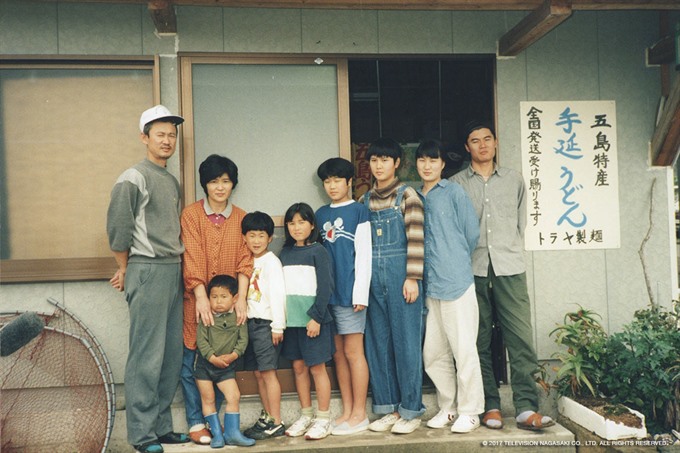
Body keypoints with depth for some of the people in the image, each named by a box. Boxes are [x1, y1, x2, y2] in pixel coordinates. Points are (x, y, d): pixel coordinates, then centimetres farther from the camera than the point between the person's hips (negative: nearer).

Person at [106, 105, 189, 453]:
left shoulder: (172, 181, 18)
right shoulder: (133, 178, -6)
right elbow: (118, 227, -8)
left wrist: (177, 262, 12)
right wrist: (125, 269, 0)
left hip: (173, 271, 8)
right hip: (147, 271, -8)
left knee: (172, 354, 9)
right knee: (147, 355, -5)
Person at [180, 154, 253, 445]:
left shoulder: (241, 218, 7)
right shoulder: (191, 214, -1)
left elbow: (245, 260, 0)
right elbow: (192, 258, -9)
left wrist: (241, 298, -12)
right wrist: (201, 297, -19)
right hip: (196, 301, -2)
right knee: (190, 362, 0)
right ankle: (196, 422, 11)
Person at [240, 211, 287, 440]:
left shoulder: (271, 261, -8)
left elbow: (278, 294, -14)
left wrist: (278, 326, -17)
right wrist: (243, 318, 11)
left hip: (265, 322, -8)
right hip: (251, 321, 8)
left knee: (268, 372, -6)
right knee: (258, 372, 11)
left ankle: (276, 423, -1)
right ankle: (267, 417, 20)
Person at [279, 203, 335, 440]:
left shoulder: (318, 251, -4)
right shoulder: (285, 253, 12)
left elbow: (325, 287, -9)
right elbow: (280, 287, 14)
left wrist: (316, 317, -15)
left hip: (313, 320, -5)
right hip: (291, 320, 5)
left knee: (317, 367, -1)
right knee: (298, 367, 10)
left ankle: (323, 419, 9)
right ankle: (305, 416, 22)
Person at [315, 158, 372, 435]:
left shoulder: (358, 211, -1)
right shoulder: (321, 214, 14)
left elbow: (364, 254, -6)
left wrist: (361, 292, -12)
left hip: (349, 290, -6)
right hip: (327, 292, 6)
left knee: (353, 351, -3)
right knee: (338, 353, 9)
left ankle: (359, 414, 5)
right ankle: (347, 411, 17)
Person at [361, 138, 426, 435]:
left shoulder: (407, 195, -1)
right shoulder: (365, 200, 14)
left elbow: (415, 238, -8)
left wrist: (412, 277, -14)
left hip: (401, 275, -5)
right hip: (373, 278, 5)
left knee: (406, 342, -1)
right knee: (378, 343, 7)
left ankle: (411, 410, 9)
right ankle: (388, 408, 18)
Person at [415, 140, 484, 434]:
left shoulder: (453, 192, -1)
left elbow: (472, 232, 0)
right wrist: (434, 264, 10)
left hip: (457, 283, -6)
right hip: (430, 285, 6)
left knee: (464, 350, 0)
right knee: (433, 354, 10)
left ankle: (470, 412, 11)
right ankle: (448, 407, 24)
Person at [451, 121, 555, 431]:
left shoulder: (514, 180, 15)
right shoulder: (456, 184, 10)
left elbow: (521, 222, 18)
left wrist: (510, 252, 11)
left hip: (509, 268, 1)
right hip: (472, 269, -1)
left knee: (521, 337, -7)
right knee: (480, 341, 1)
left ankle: (526, 408, -5)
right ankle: (490, 406, 9)